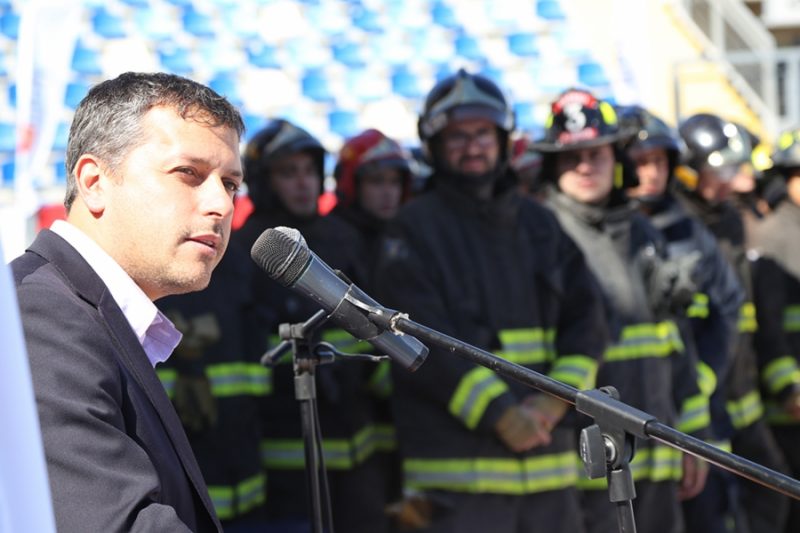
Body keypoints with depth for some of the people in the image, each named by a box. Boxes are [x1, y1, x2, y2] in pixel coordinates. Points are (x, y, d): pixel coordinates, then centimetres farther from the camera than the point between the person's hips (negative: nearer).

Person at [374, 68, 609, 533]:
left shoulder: (541, 225, 15)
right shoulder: (416, 229, -1)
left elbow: (586, 319, 10)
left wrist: (558, 397, -8)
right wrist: (499, 412, -18)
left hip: (549, 462, 6)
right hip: (457, 470, -6)